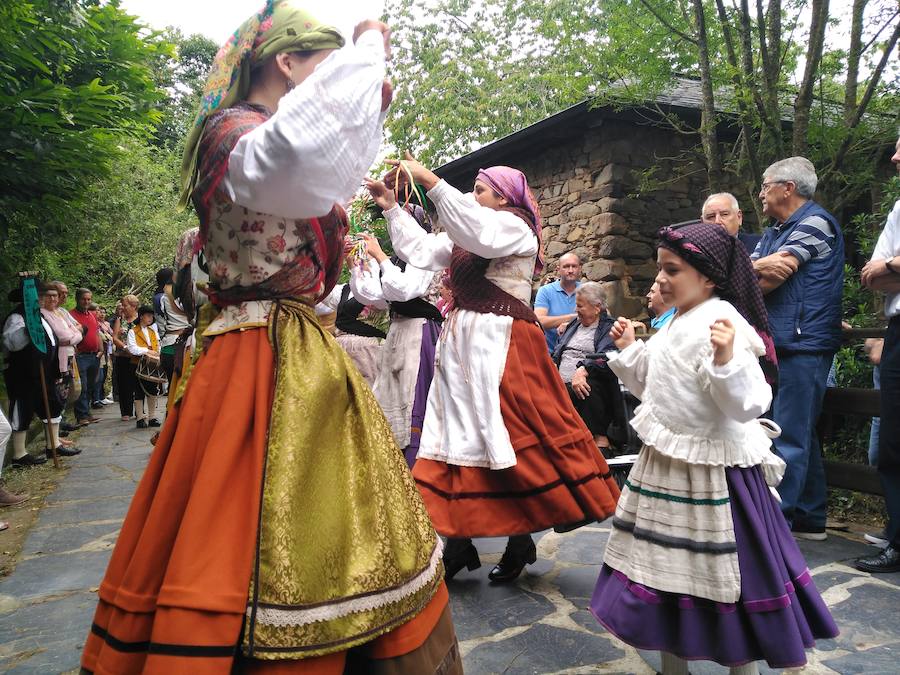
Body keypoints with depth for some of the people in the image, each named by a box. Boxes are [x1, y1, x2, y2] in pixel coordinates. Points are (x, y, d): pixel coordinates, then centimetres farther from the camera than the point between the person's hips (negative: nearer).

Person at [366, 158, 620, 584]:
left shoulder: (515, 227, -3)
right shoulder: (464, 239, 20)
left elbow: (479, 232, -23)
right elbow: (420, 251, 20)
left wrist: (430, 181, -22)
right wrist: (391, 208, 17)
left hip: (500, 345, -8)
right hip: (462, 344, 8)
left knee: (510, 439, -5)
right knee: (460, 432, 5)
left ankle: (520, 539, 9)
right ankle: (458, 542, 11)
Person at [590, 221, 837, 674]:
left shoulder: (722, 324, -19)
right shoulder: (677, 324, 9)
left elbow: (748, 405, -27)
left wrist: (726, 358, -42)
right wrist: (629, 349, 16)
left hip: (710, 473, -9)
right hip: (668, 468, 10)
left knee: (721, 581, 7)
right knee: (667, 569, 20)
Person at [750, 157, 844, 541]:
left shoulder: (815, 222, -7)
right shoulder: (773, 232, 21)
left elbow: (769, 280, -16)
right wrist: (759, 266, -11)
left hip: (803, 344, -9)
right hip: (777, 344, 9)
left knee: (790, 437, -7)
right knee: (800, 435, 13)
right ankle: (810, 519, 22)